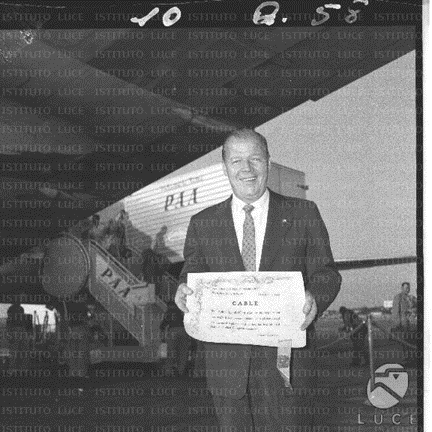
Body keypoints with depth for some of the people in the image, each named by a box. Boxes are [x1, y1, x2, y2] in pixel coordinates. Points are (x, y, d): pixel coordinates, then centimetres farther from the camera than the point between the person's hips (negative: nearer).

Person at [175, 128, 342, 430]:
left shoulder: (303, 214, 4)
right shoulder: (202, 224, 8)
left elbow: (326, 272, 2)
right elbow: (193, 276, 9)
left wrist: (314, 298, -20)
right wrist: (184, 293, -15)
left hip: (287, 359, -1)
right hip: (226, 362, 2)